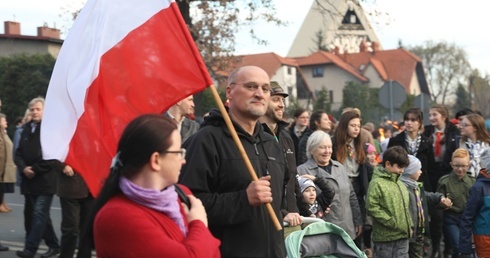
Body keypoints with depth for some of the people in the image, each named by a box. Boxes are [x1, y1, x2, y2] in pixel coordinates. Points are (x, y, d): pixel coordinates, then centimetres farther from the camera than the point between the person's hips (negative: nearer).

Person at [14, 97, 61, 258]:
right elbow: (19, 153, 12)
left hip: (45, 180, -7)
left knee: (39, 213, -8)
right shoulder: (27, 128, 15)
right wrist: (24, 168, -7)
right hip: (29, 180, 7)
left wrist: (35, 170, -14)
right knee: (42, 214, 12)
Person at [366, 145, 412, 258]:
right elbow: (372, 207, -18)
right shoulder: (377, 183, -12)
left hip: (403, 234, 7)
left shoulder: (401, 184, 14)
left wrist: (409, 225, 12)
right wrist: (391, 222, -17)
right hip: (385, 236, -7)